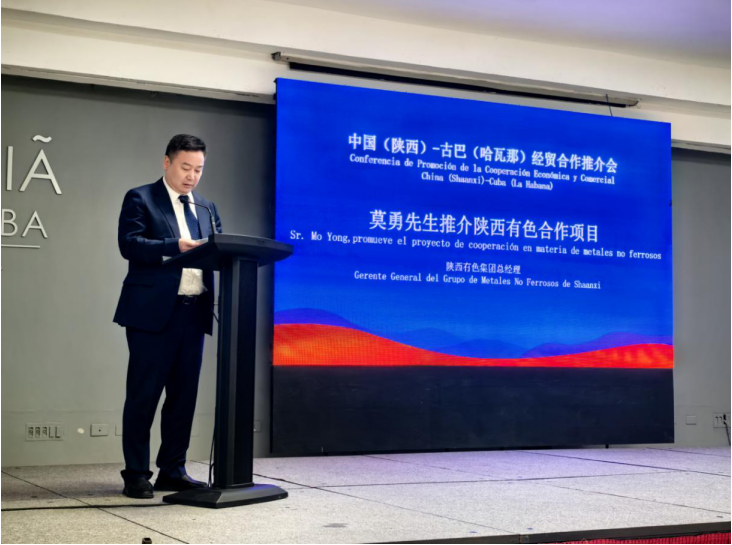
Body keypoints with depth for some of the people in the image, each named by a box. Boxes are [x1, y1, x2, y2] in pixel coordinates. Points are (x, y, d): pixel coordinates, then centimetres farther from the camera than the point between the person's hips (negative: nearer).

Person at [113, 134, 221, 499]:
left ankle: (172, 471, 17)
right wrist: (175, 246, -25)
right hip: (153, 311, -5)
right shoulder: (140, 199, 2)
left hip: (194, 311, 6)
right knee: (143, 394, -1)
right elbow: (129, 243, -12)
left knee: (184, 394, 8)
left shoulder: (207, 208, 20)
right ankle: (136, 474, 7)